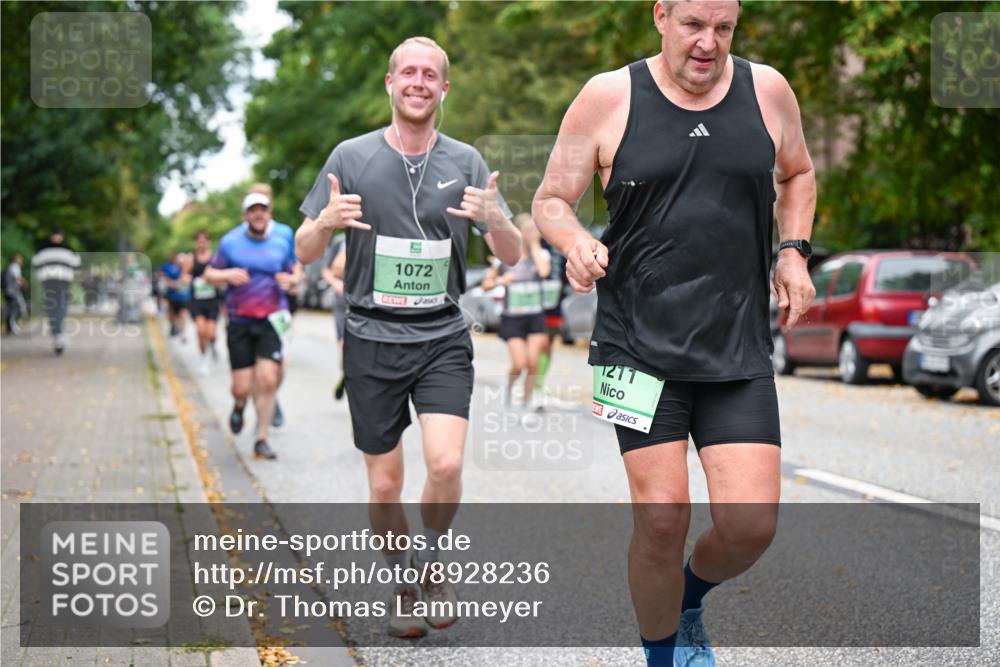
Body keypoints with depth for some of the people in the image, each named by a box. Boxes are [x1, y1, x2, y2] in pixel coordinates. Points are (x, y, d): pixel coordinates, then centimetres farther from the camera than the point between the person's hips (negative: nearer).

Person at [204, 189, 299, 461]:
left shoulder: (284, 237, 4)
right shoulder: (231, 241, 0)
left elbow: (294, 274, 15)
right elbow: (209, 274, 7)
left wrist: (289, 280, -9)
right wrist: (228, 275, -14)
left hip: (271, 321, 0)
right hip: (239, 322, 0)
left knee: (268, 380, -12)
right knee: (243, 386, -2)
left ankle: (261, 440, 1)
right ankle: (239, 405, 36)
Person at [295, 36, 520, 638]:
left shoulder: (466, 162, 4)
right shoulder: (351, 158, 1)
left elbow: (512, 256, 5)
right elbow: (305, 253, 4)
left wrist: (495, 220, -18)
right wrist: (326, 221, -19)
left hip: (443, 339, 0)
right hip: (372, 340, 0)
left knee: (446, 464, -17)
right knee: (385, 485, 3)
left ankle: (431, 559, 10)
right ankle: (404, 583, 27)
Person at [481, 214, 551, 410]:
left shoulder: (542, 253, 4)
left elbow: (544, 271, -20)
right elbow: (486, 284, 7)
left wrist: (534, 245, -11)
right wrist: (501, 280, -15)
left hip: (535, 316, 1)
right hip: (512, 318, -1)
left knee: (533, 362, -8)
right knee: (519, 364, -8)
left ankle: (527, 399, 8)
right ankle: (509, 386, 23)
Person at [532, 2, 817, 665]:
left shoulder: (768, 91, 6)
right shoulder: (608, 98, -2)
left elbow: (797, 174, 25)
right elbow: (551, 200, 4)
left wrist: (794, 250, 8)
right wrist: (576, 242, -18)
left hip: (740, 350, 3)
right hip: (640, 347, -2)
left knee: (752, 523, -5)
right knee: (662, 518, -9)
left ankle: (687, 600, 30)